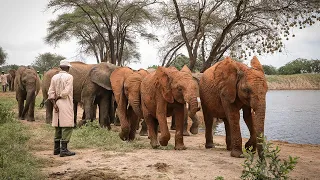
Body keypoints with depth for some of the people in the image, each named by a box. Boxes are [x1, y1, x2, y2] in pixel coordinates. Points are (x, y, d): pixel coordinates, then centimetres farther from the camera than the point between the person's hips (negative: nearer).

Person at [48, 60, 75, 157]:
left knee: (58, 127, 13)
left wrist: (54, 103, 0)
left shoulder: (54, 77, 10)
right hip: (66, 104, -7)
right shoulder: (69, 77, -7)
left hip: (57, 104, 7)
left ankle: (56, 148, 17)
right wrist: (58, 97, -2)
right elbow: (66, 91, -15)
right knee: (67, 126, -5)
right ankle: (64, 149, -9)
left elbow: (50, 92, 5)